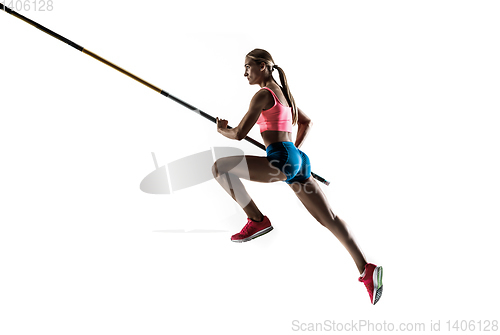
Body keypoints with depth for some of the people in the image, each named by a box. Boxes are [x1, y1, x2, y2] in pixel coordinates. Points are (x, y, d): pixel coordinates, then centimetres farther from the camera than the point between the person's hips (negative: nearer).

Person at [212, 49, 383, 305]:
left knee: (219, 167, -9)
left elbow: (239, 134, -8)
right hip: (298, 160, 10)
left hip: (281, 159, -10)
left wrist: (221, 130, 13)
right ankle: (366, 269, 3)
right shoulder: (283, 93, 24)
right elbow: (307, 122, 38)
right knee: (329, 219, 6)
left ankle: (257, 221, -7)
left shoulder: (263, 95, -4)